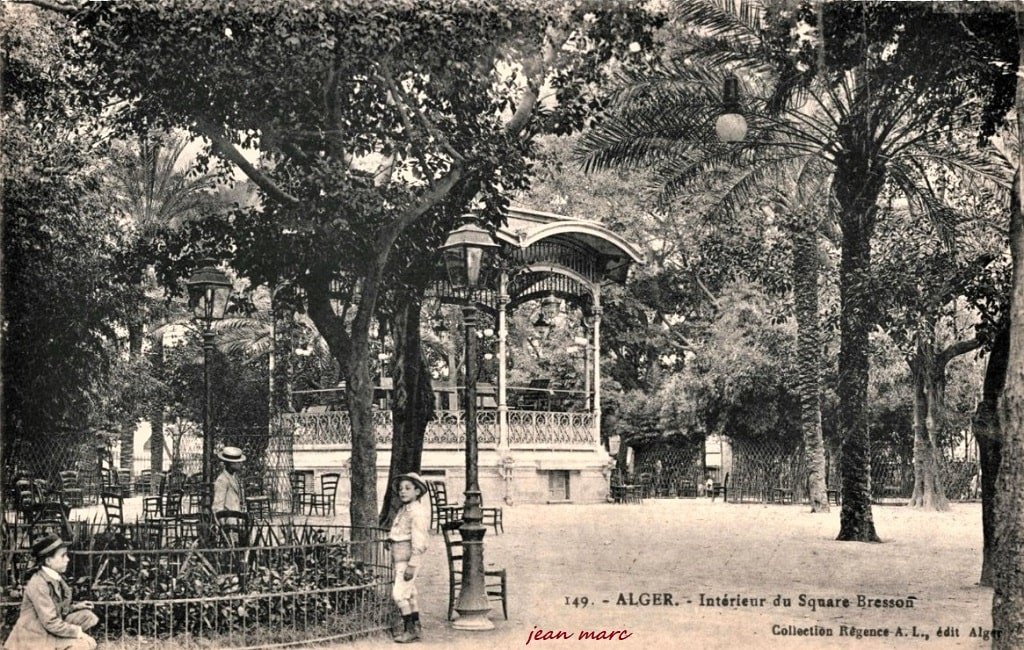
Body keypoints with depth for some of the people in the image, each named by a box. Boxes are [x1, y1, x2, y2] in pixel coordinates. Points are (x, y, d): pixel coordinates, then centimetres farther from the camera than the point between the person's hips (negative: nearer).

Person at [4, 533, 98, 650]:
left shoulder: (54, 577, 5)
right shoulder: (38, 584, -21)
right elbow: (51, 623, -22)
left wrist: (75, 608, 4)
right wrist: (78, 631, -14)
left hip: (50, 632, 9)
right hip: (36, 640, -9)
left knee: (88, 616, 2)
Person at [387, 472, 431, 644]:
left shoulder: (417, 512, -15)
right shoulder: (403, 510, 12)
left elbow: (418, 541, -19)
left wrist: (411, 565, -22)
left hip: (408, 557, -9)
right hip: (399, 557, 9)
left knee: (399, 593, -11)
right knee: (409, 594, 14)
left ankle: (410, 630, -4)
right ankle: (416, 628, 22)